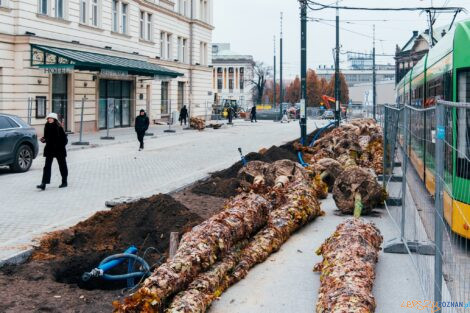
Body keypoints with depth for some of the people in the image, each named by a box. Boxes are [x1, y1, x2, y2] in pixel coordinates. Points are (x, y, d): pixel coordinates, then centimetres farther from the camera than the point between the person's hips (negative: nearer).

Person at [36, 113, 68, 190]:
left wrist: (61, 146, -15)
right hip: (49, 150, 4)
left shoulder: (59, 128, -9)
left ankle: (64, 182, 25)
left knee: (62, 166, 10)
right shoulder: (47, 127, 5)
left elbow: (65, 139, -7)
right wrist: (43, 140, -5)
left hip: (59, 150, -4)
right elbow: (46, 137, 15)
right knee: (47, 166, -4)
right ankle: (43, 184, -10)